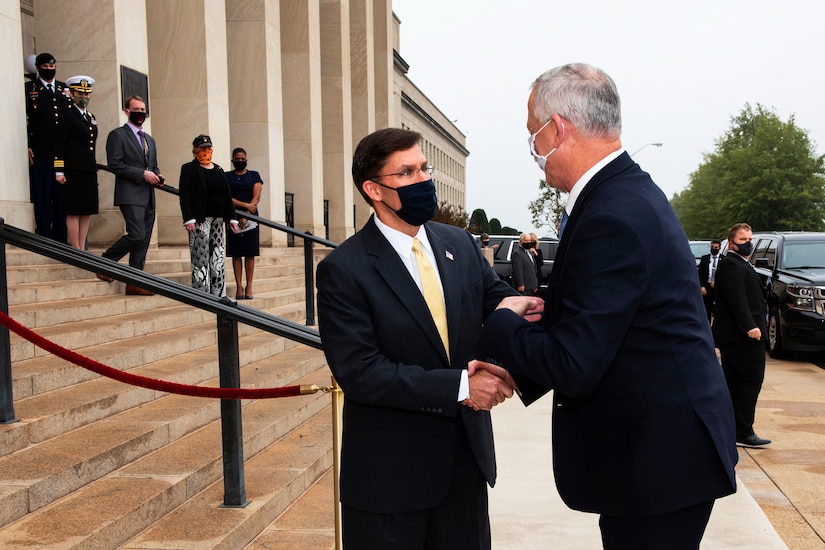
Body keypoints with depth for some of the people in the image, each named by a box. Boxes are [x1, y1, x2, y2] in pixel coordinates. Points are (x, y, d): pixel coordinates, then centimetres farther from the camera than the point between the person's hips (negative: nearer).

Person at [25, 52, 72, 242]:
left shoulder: (66, 89, 19)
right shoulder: (29, 89, 7)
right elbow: (24, 120, 0)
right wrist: (27, 147, -9)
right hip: (40, 153, -3)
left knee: (62, 196, 4)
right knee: (42, 197, -3)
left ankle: (61, 239, 9)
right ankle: (45, 238, 1)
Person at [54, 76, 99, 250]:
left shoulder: (91, 118, 18)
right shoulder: (68, 116, -4)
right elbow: (59, 145, -9)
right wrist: (59, 171, -14)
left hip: (89, 172, 7)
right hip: (74, 172, -7)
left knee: (87, 212, 8)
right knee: (74, 212, -4)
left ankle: (82, 250, 13)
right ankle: (76, 250, 0)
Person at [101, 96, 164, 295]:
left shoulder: (149, 140, 22)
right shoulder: (117, 135, -1)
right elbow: (114, 164, -11)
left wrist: (157, 177, 5)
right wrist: (142, 174, -16)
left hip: (148, 197, 8)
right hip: (130, 195, -8)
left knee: (143, 241, 4)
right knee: (137, 235, -19)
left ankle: (135, 283, 6)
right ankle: (105, 262, 1)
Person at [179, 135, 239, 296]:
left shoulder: (218, 170, 18)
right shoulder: (189, 169, 1)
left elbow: (227, 196, 18)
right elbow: (184, 195, -8)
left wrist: (232, 218, 11)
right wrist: (188, 219, -18)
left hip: (217, 219, 6)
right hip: (200, 220, -6)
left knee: (218, 256, 6)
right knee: (201, 256, -9)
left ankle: (218, 294, 10)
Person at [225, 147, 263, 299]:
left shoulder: (254, 176, 9)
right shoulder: (226, 177, 7)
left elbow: (256, 197, -1)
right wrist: (245, 205, -14)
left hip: (250, 218, 0)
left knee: (250, 254, -1)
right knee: (236, 254, -1)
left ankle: (249, 287, 2)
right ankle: (239, 287, 2)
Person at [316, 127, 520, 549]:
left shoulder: (460, 244, 4)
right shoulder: (344, 269, -13)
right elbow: (359, 372, -19)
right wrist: (460, 386, -23)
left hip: (467, 456, 5)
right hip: (390, 470, -5)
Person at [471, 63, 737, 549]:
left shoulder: (612, 218, -26)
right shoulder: (629, 189, 7)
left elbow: (572, 367, -26)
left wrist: (503, 324, -9)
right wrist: (515, 368, 5)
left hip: (657, 458, -9)